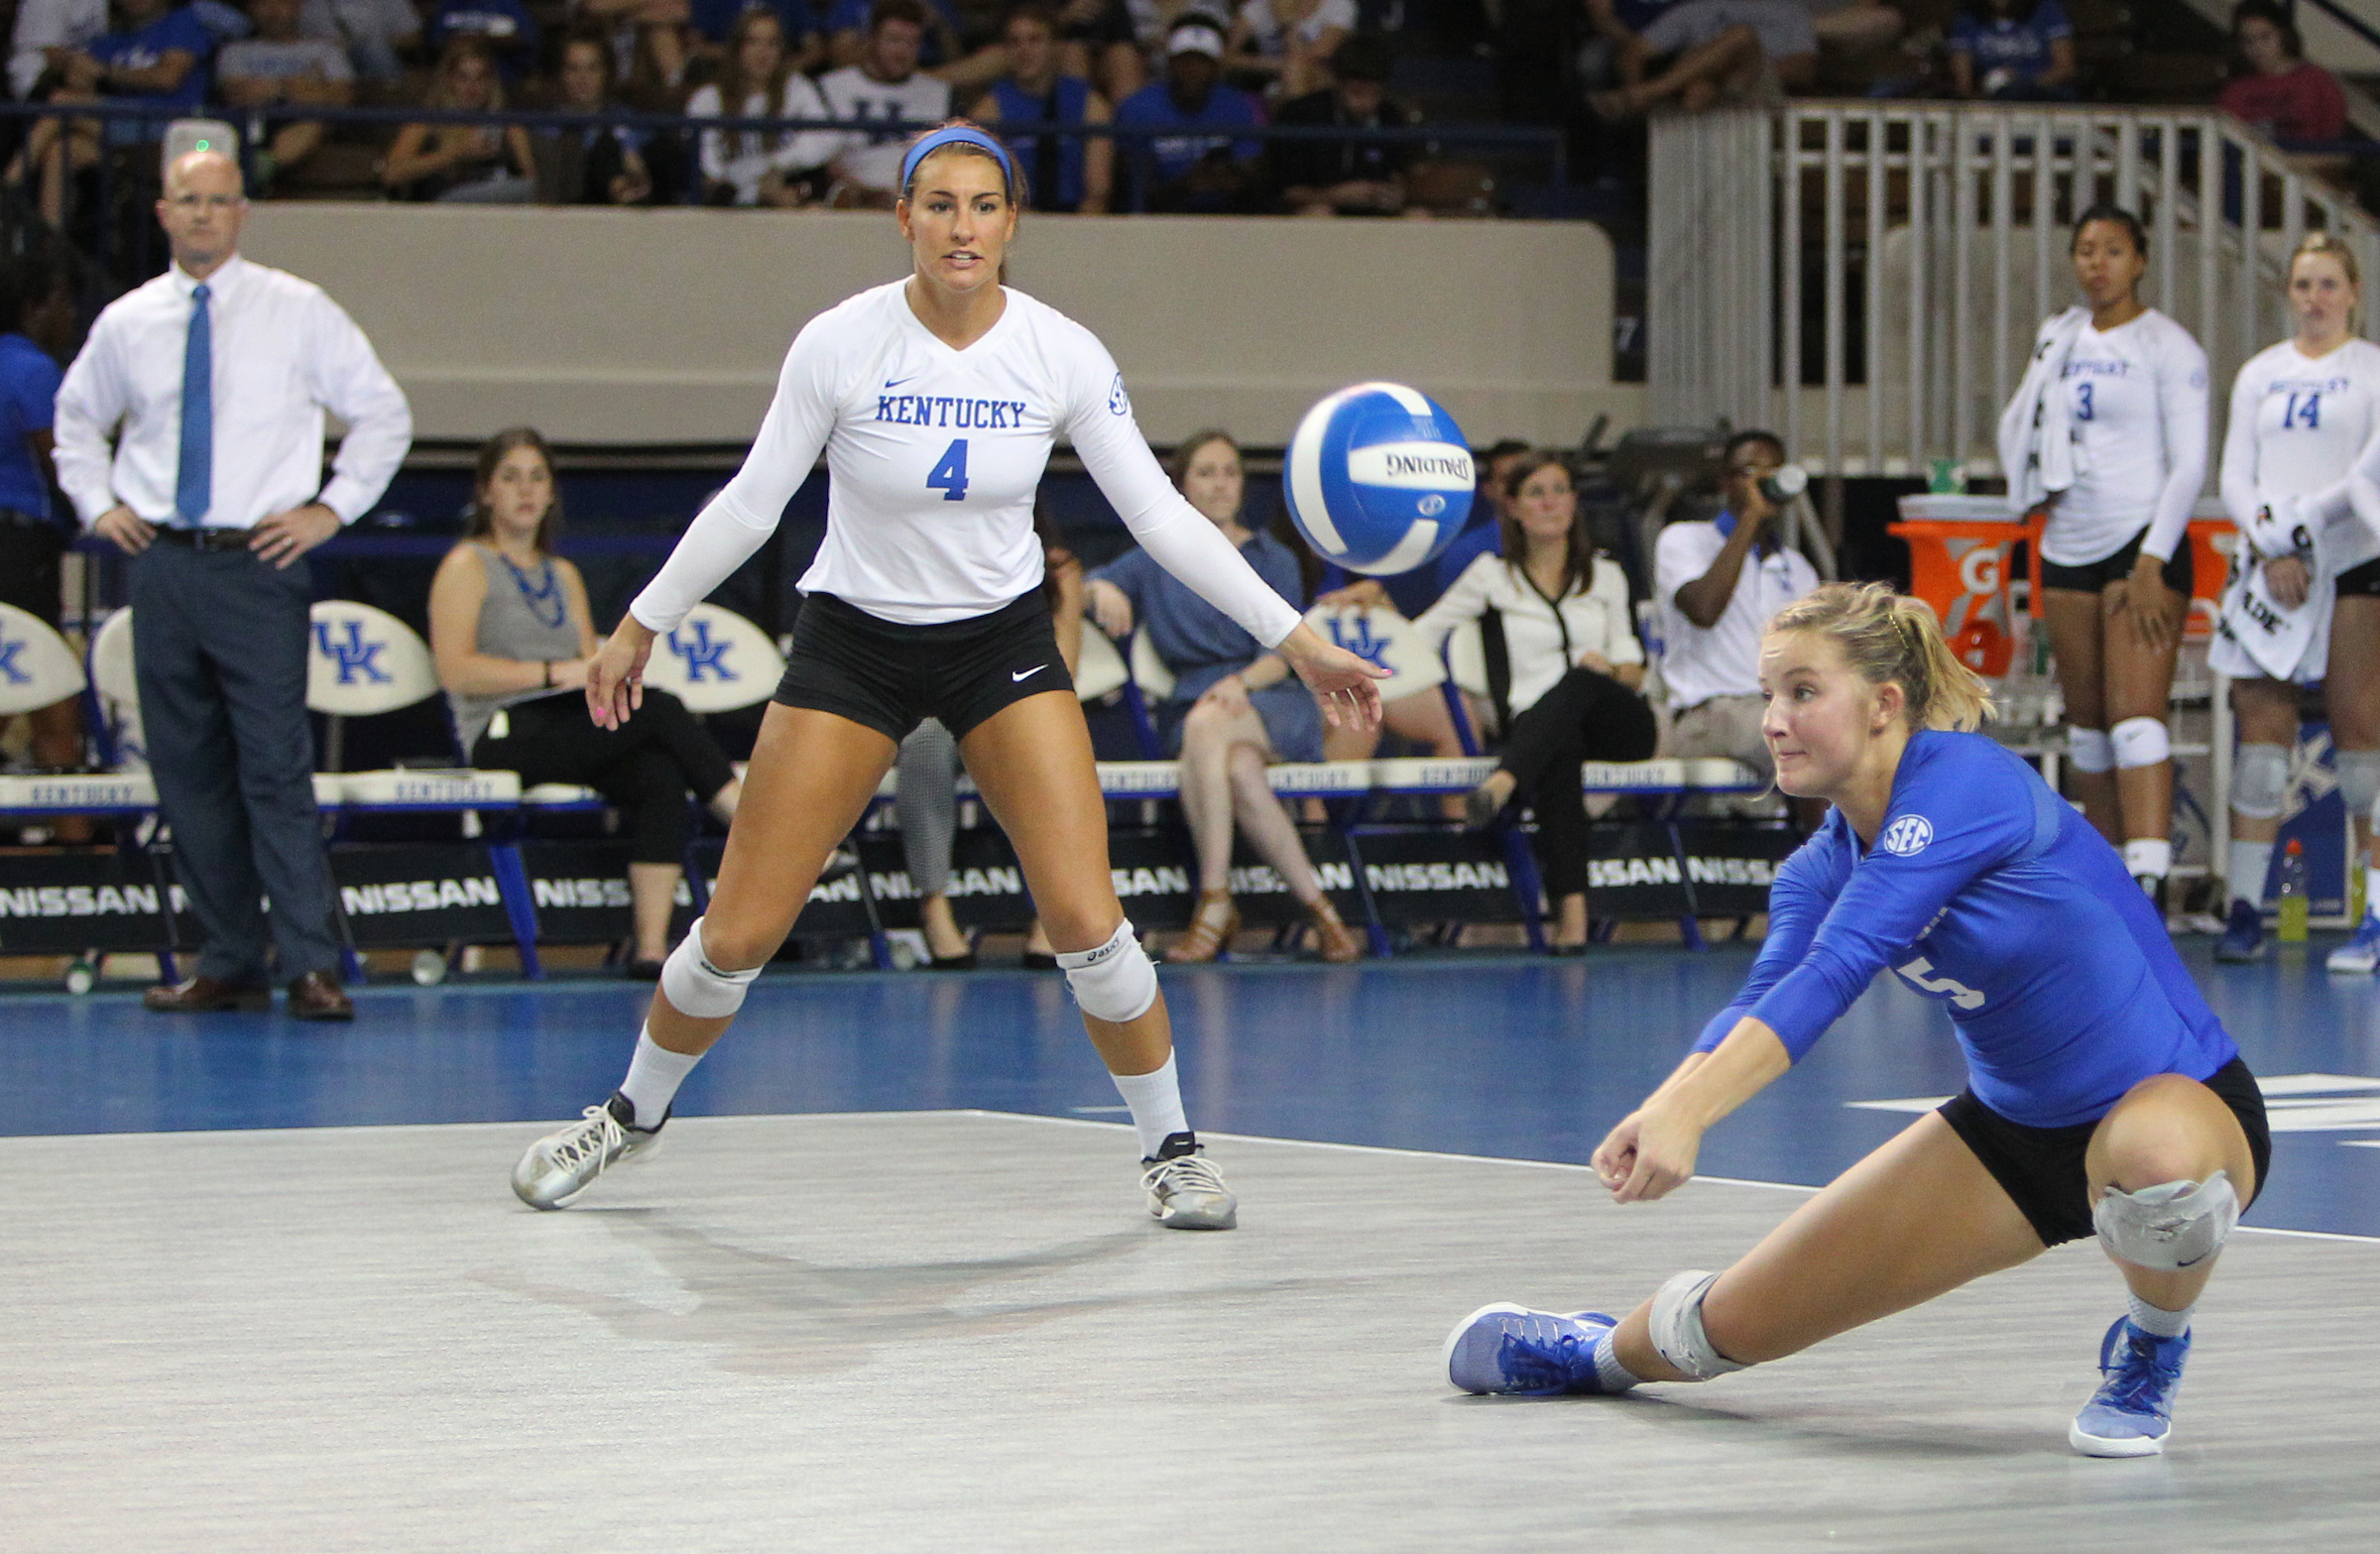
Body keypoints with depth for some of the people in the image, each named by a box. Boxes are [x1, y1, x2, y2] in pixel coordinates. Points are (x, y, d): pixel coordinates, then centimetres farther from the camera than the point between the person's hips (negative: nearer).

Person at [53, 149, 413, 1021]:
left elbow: (384, 415, 7)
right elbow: (77, 418, 27)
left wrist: (330, 508, -2)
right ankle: (227, 965, 11)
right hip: (161, 560, 3)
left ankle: (310, 968, -9)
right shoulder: (126, 324, 9)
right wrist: (99, 504, 12)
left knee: (276, 768, -10)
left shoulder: (297, 312, 2)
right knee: (188, 773, 4)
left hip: (256, 564, -3)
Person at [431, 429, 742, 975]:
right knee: (660, 709, -26)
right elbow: (456, 671, -8)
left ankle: (651, 945, -37)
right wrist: (555, 673, -14)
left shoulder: (564, 576, 26)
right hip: (504, 739, -6)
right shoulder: (466, 567, 5)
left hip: (573, 734, 6)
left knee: (660, 776, -29)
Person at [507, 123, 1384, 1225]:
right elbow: (750, 503, -4)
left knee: (1087, 924, -14)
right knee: (737, 936, -2)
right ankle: (630, 1115, 25)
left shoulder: (1063, 355, -13)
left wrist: (1296, 640, -11)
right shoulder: (839, 344, -17)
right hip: (851, 641, -1)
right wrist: (640, 626, 2)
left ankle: (1170, 1147, 8)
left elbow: (1159, 516, -8)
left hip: (1002, 643, 1)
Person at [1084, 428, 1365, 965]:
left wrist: (1240, 683, -21)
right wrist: (1100, 591, -15)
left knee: (1207, 725, -38)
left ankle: (1215, 902, -38)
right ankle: (1316, 905, -33)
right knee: (1239, 768, -37)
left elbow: (1280, 657, 2)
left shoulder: (1274, 561, 16)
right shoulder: (1156, 562, 20)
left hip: (1272, 703, -1)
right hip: (1189, 703, 1)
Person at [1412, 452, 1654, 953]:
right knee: (1559, 758, -42)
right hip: (1534, 724, -1)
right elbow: (1421, 635, 18)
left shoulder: (1605, 575, 21)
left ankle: (1502, 784, -66)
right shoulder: (1493, 576, 17)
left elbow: (1633, 670, 16)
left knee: (1578, 680, -39)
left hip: (1615, 725, 1)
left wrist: (1611, 669, -5)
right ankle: (1570, 904, -57)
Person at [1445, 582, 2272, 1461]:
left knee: (2151, 1158, -44)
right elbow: (1765, 999, -19)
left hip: (2178, 1100, -7)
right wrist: (1663, 1107, -40)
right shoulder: (1824, 865, -2)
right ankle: (1603, 1353, 42)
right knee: (1741, 1323, 6)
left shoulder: (1960, 781, -25)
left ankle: (2150, 1351, -10)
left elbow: (1838, 969, -36)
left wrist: (1690, 1111, -46)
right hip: (2014, 1121, 7)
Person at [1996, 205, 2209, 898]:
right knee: (2086, 723, 9)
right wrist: (2032, 482, 8)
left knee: (2136, 716, -18)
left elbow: (2190, 463, -10)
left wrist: (2151, 563, -17)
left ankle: (2149, 885, -28)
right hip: (2068, 548, 7)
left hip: (2143, 541, -7)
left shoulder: (2168, 346, -5)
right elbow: (2019, 422, 28)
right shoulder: (2061, 339, 14)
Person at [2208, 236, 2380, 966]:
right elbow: (2234, 479, 9)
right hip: (2266, 570, 4)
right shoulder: (2260, 374, 15)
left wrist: (2297, 522, -14)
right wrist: (2270, 549, -7)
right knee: (2261, 729, -1)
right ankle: (2245, 910, -3)